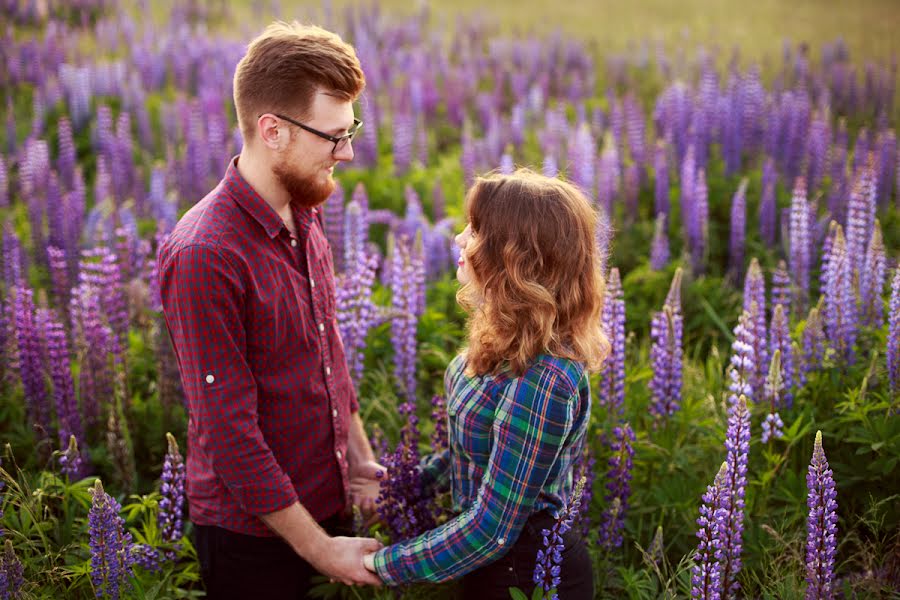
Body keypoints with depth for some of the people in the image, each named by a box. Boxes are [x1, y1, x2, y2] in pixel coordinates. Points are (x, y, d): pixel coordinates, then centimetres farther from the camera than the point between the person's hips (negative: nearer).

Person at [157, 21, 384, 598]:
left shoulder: (305, 215, 2)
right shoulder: (204, 257, -26)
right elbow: (229, 432, -24)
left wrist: (361, 460, 11)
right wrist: (320, 549, -18)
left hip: (327, 505, 7)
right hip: (253, 530, -7)